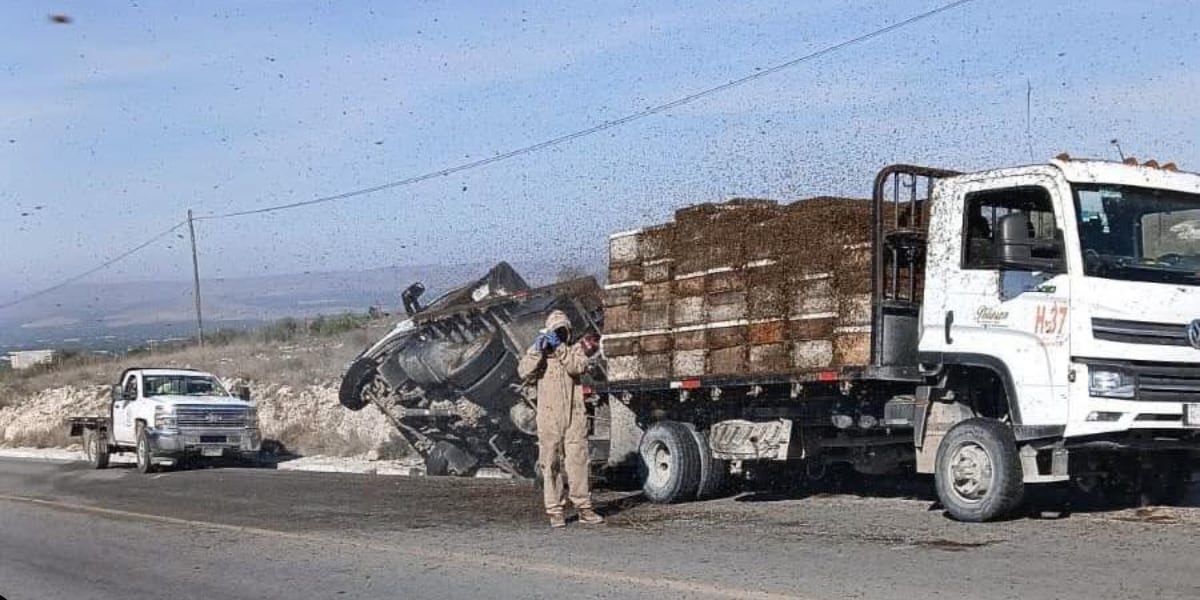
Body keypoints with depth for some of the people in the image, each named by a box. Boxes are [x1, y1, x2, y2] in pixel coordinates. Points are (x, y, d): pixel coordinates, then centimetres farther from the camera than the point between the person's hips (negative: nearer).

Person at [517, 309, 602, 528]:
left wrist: (560, 348, -17)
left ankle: (584, 508, 5)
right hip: (549, 418, 0)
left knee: (578, 462, -1)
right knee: (551, 465, 0)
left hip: (575, 418, 0)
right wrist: (537, 349, -15)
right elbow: (524, 373, -7)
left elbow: (578, 367, -11)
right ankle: (555, 511, 4)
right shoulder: (537, 353, 11)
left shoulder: (575, 350, 11)